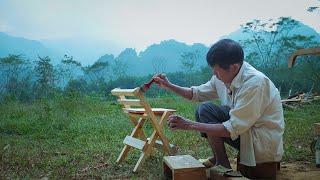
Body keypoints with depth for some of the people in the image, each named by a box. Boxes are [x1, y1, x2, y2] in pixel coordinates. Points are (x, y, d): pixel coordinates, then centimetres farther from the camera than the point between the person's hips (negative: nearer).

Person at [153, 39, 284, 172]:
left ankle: (223, 165, -3)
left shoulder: (254, 83, -28)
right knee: (200, 111, 0)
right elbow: (198, 93, 10)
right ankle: (218, 158, 10)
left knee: (206, 110, -17)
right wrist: (169, 86, -2)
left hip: (267, 143, -8)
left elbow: (233, 129, -29)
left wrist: (190, 125, -28)